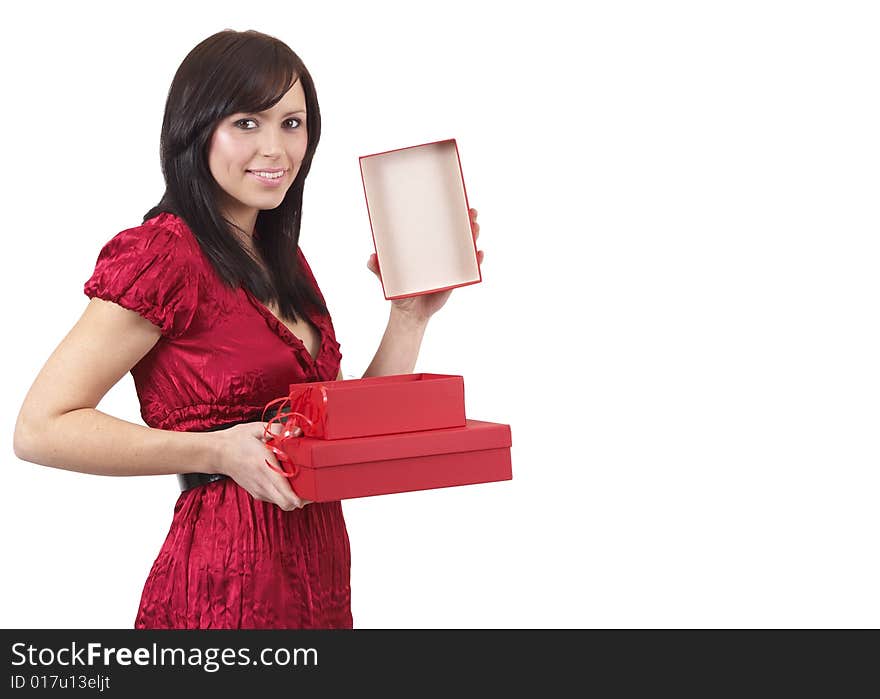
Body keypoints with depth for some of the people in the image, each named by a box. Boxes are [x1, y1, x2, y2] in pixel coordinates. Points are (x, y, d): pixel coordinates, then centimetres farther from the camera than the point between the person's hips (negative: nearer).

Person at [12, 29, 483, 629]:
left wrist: (411, 315, 4)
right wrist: (220, 452, -20)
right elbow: (41, 428, -17)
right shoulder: (163, 253, -13)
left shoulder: (285, 262, 11)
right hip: (225, 580, -8)